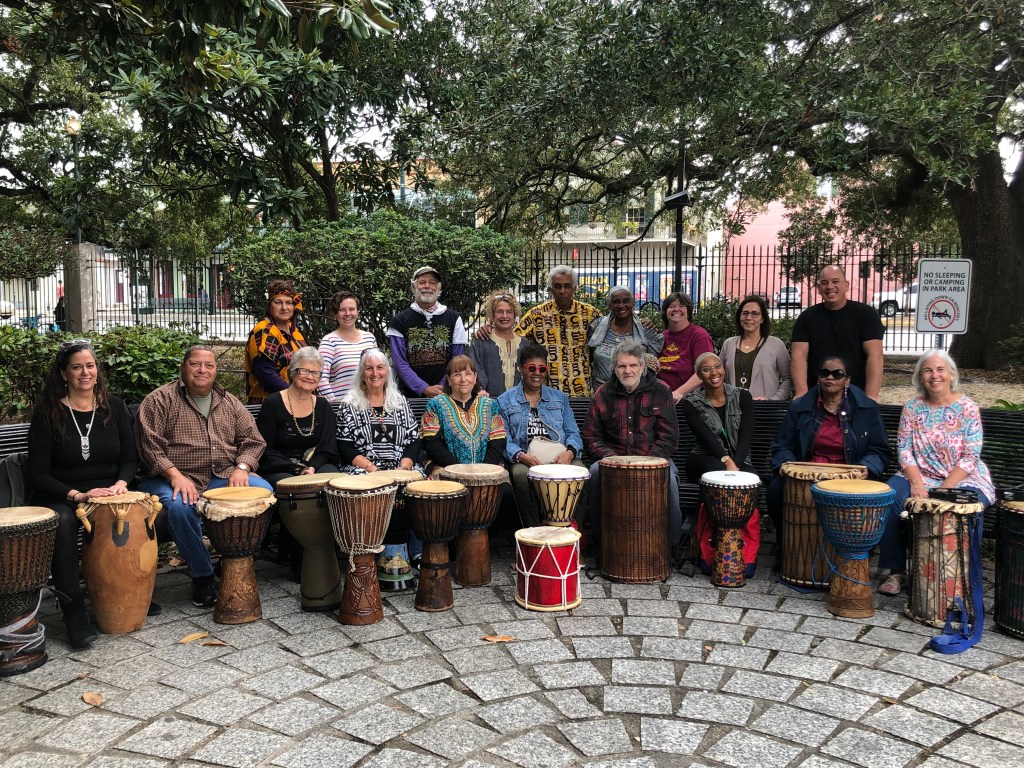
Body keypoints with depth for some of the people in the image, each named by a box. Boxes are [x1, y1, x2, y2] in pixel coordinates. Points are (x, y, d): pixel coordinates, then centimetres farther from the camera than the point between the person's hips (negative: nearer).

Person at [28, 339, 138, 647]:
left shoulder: (114, 406, 7)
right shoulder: (48, 413, -2)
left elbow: (130, 459, 10)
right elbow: (38, 473, -6)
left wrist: (120, 483, -12)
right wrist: (76, 495, -21)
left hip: (108, 494, 3)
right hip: (60, 497, -3)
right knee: (62, 520, -36)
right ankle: (74, 613, -31)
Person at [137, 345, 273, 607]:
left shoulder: (229, 402, 15)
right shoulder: (160, 400, 1)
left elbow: (253, 440, 13)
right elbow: (150, 445, -9)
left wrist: (241, 467, -7)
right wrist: (175, 475, -22)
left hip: (223, 477, 4)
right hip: (177, 479, -3)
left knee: (263, 491, -23)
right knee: (179, 506, -37)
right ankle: (202, 575, -15)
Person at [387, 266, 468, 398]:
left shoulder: (454, 319, 8)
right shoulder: (400, 321, 6)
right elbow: (400, 363, -1)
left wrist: (442, 389, -8)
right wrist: (424, 389, -13)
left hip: (446, 395, 1)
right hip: (411, 396, 0)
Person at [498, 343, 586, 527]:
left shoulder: (559, 398, 22)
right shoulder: (505, 401, 13)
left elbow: (573, 433, 13)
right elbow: (504, 439, 3)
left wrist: (570, 452, -10)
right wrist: (521, 456, -18)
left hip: (560, 457, 2)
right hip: (525, 460, -2)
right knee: (521, 475, -37)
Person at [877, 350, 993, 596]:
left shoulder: (967, 408, -3)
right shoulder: (913, 408, 5)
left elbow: (970, 457, -9)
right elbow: (904, 449, -1)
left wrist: (944, 490, -20)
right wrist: (917, 483, -17)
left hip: (962, 479, -2)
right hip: (919, 475, 2)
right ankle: (897, 570, -14)